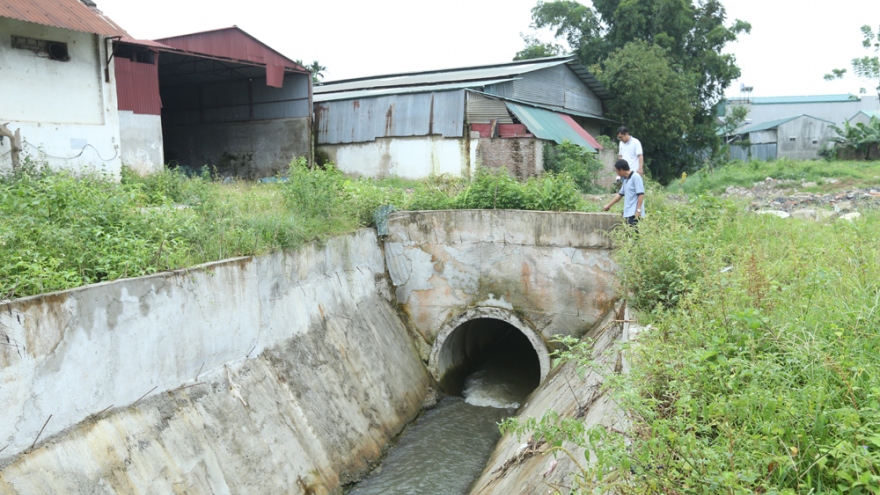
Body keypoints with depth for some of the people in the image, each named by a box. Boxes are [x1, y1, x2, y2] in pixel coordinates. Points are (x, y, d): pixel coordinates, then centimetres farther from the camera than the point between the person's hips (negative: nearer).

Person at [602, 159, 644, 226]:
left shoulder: (635, 177, -10)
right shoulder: (625, 180, 17)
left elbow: (641, 194, -15)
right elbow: (620, 194, 27)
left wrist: (638, 210, -19)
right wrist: (609, 205, 33)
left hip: (635, 214, -8)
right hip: (628, 213, 8)